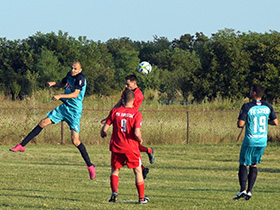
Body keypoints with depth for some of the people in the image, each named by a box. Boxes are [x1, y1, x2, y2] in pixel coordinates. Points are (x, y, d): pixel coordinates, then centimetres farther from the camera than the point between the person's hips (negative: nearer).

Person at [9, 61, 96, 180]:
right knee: (43, 123, 5)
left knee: (75, 141, -13)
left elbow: (75, 94, -23)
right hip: (64, 107, 8)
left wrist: (60, 96, -29)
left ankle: (90, 166, -3)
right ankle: (22, 145, 13)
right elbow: (62, 84, 27)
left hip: (74, 111, -8)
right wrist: (53, 84, 6)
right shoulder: (70, 75, 9)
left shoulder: (80, 78, -16)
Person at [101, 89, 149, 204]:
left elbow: (104, 128, -1)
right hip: (131, 148, -2)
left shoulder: (115, 111, -2)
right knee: (138, 171, 12)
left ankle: (114, 191, -5)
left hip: (116, 147, 2)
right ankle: (141, 198, 14)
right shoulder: (136, 114, -8)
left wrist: (103, 134, 22)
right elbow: (137, 133, -17)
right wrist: (140, 140, 4)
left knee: (115, 170, 18)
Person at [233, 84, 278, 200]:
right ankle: (249, 191, 8)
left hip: (250, 141, -4)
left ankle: (243, 190, -8)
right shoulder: (268, 107, 1)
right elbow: (275, 122, 6)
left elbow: (240, 124, -18)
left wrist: (241, 122, 5)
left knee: (243, 164, 6)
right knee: (254, 165, 13)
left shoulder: (247, 107, -13)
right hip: (263, 141, 4)